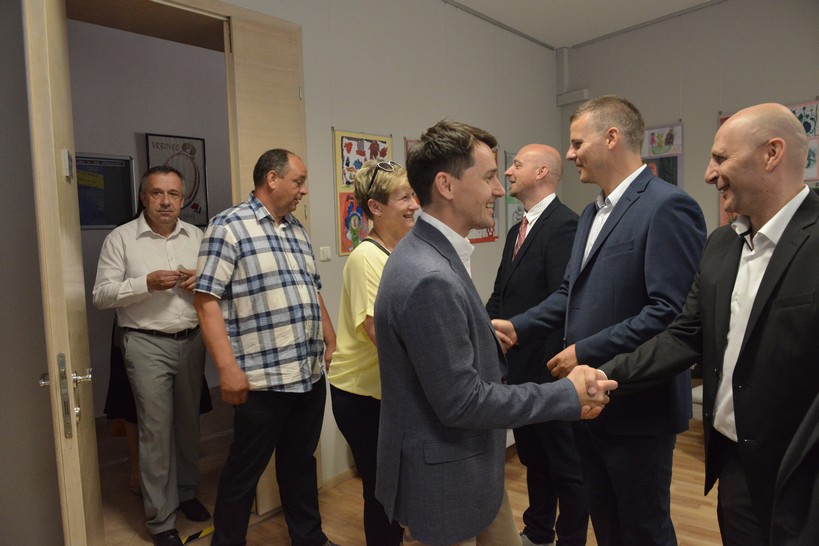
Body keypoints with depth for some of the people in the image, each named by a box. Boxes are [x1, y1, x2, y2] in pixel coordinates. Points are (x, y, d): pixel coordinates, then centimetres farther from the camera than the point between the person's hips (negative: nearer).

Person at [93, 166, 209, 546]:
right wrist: (146, 283, -19)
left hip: (191, 340, 4)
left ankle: (186, 492, 36)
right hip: (147, 344, -3)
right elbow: (102, 295, -5)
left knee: (189, 422, 15)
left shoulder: (196, 237, 8)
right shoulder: (120, 238, -2)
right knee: (156, 430, 0)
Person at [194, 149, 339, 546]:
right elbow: (207, 300, -13)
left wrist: (331, 343, 16)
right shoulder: (229, 226, -8)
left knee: (301, 461, 21)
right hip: (263, 378, -7)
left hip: (311, 373, 7)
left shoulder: (297, 230, 15)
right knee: (245, 470, 10)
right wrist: (228, 368, -18)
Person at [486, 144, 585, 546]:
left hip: (547, 371, -9)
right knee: (532, 458, 23)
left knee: (566, 465, 11)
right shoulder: (517, 230, 12)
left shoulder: (564, 225, -16)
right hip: (517, 367, 9)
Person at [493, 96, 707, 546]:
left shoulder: (667, 206, -17)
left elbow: (671, 311, -25)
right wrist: (518, 328, 1)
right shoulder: (592, 212, 12)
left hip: (636, 406, -8)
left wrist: (585, 352, -21)